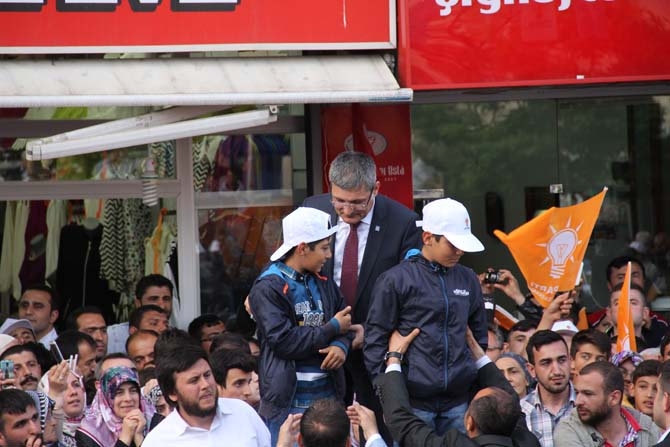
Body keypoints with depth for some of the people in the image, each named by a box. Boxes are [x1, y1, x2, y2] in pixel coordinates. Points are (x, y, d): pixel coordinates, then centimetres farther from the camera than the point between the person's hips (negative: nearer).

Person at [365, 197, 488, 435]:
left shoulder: (468, 280, 12)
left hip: (458, 401, 5)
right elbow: (375, 339, -2)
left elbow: (480, 337, 22)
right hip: (413, 402, -5)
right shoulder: (396, 280, -4)